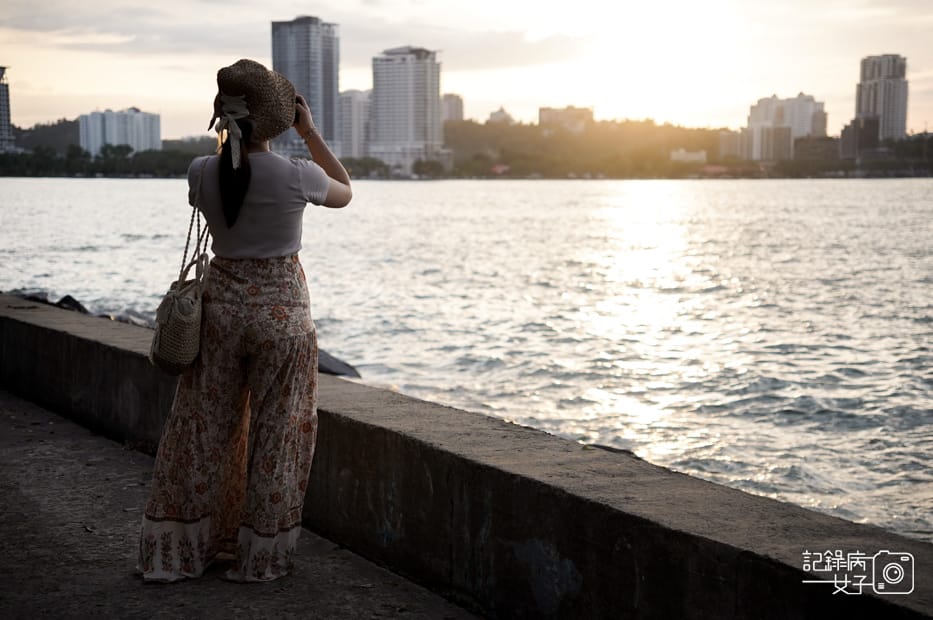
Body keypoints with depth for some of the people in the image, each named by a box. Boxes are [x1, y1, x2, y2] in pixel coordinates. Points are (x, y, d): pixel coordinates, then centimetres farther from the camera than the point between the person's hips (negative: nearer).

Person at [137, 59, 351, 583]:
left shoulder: (202, 173, -7)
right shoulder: (297, 176, -15)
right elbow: (345, 192, 7)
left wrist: (235, 137, 13)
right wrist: (310, 132, 6)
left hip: (222, 302, 3)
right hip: (282, 309, -3)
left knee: (204, 429, 14)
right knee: (276, 436, 10)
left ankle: (176, 552, 23)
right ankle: (260, 558, 19)